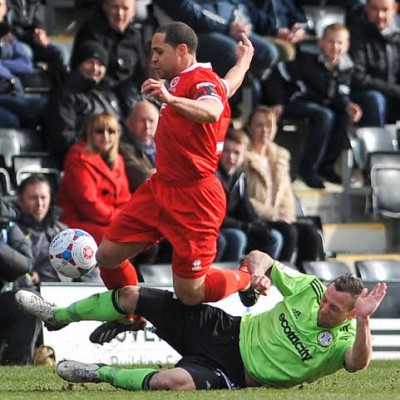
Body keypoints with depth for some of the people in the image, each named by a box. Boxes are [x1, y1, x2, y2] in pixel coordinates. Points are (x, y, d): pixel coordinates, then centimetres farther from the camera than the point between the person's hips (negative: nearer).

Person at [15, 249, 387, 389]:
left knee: (173, 382, -37)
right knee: (132, 295, 1)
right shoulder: (311, 288, -4)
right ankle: (58, 315, 27)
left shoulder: (343, 341, -17)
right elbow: (259, 258, 4)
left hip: (234, 372, -5)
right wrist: (259, 271, -20)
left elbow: (359, 362, -41)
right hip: (229, 330, 5)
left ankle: (102, 374, -8)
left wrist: (364, 321, -57)